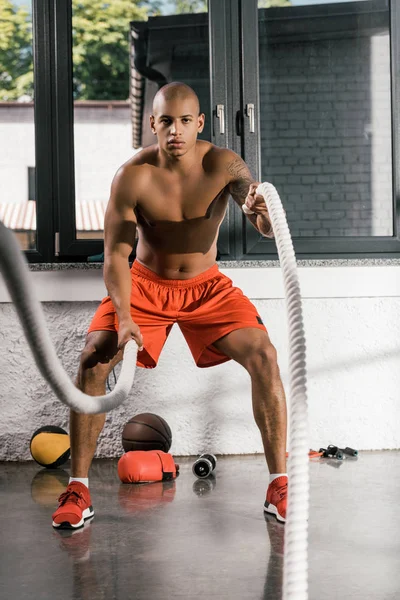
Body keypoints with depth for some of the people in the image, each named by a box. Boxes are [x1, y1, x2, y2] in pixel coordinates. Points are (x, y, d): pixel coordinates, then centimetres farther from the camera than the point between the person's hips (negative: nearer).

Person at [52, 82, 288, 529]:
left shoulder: (223, 166, -18)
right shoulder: (133, 176, -21)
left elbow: (270, 230, -27)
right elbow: (116, 253, -21)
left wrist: (262, 213, -52)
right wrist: (124, 317, -35)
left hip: (207, 286, 1)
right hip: (146, 283, 0)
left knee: (263, 355, -18)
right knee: (93, 359, -20)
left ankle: (279, 485, -6)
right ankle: (77, 489, -8)